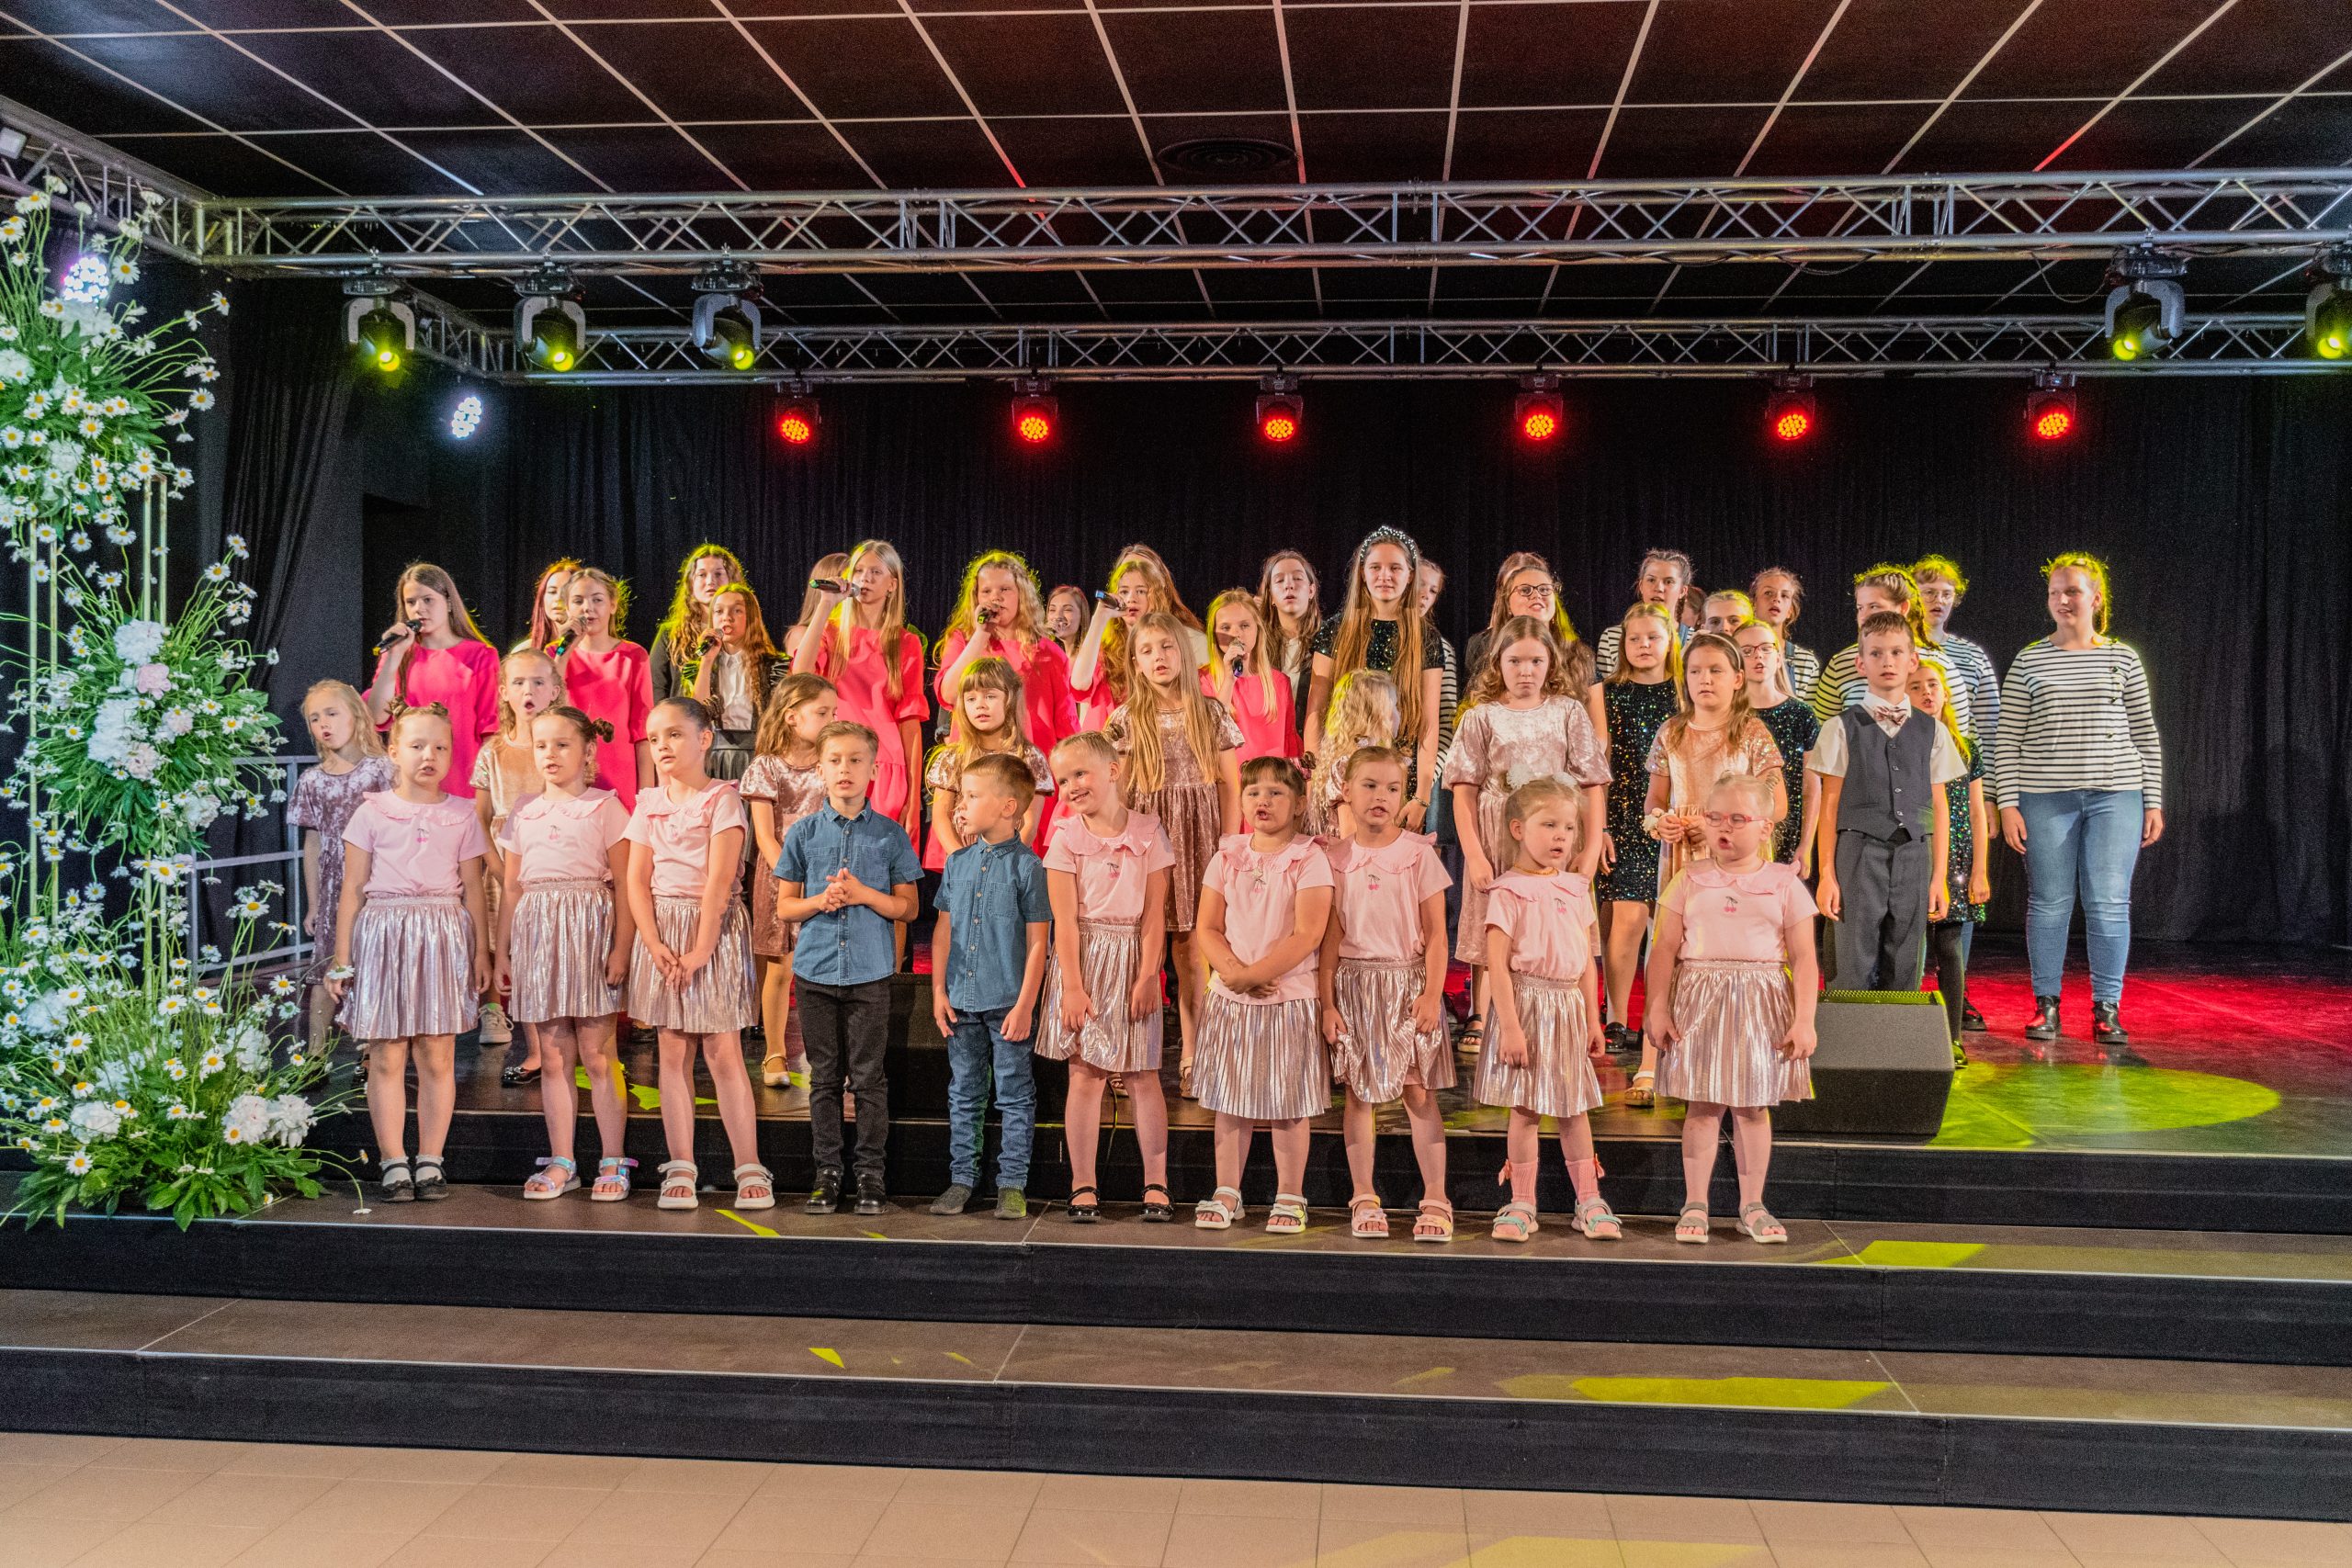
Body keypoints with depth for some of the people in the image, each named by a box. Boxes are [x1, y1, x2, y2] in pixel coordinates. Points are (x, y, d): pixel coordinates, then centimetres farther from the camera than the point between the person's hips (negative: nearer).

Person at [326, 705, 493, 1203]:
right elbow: (353, 889, 5)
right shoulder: (371, 813, 4)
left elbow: (473, 890, 11)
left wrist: (482, 952, 8)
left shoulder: (462, 815, 8)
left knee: (438, 1057, 2)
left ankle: (430, 1162, 12)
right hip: (382, 935, -1)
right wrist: (341, 956, 3)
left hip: (443, 936, 1)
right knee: (386, 1057, 1)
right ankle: (393, 1163, 9)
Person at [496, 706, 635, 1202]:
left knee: (595, 1055, -2)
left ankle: (613, 1162, 7)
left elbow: (624, 884, -4)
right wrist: (501, 951, 11)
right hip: (536, 933, 4)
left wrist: (622, 948, -11)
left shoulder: (603, 807, 1)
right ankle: (561, 1164, 14)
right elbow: (511, 887, 15)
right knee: (553, 1058, 7)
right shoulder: (523, 813, 13)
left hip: (588, 928, -4)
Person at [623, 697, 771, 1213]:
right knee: (673, 1053, 5)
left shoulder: (722, 798, -5)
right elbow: (637, 880, 3)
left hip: (714, 927, -4)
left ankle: (749, 1169, 0)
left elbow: (719, 880, -12)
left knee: (722, 1052, -5)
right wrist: (655, 945, -10)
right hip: (661, 930, 4)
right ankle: (680, 1169, 10)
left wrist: (700, 949, -17)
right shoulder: (649, 804, 9)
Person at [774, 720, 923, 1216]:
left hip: (870, 971, -1)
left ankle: (871, 1172, 11)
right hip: (816, 969, 1)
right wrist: (822, 901, -11)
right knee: (824, 1077, 7)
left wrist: (863, 894, -13)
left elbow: (907, 908, 3)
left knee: (869, 1077, 2)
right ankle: (827, 1171, 16)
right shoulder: (803, 832, 4)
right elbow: (784, 907, 8)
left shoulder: (890, 833, 1)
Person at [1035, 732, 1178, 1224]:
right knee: (1085, 1074, 0)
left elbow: (1154, 914, -2)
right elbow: (1065, 919, -5)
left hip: (1132, 960, 0)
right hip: (1084, 959, 0)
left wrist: (1147, 977, -9)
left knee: (1142, 1076, 4)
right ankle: (1083, 1186, 9)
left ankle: (1156, 1184, 12)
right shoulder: (1066, 839, 0)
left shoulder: (1148, 833, 1)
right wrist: (1073, 986, -11)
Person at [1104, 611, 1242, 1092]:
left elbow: (1229, 785, 5)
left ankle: (1191, 1054, 11)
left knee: (1192, 949, 3)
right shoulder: (1127, 719, 3)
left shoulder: (1212, 714, 4)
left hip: (1198, 839, 0)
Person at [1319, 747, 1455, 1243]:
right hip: (1354, 983, 2)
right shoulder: (1335, 859, 2)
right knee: (1359, 1094, 6)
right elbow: (1330, 937, 2)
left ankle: (1435, 1200, 6)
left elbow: (1435, 933, -3)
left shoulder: (1418, 854, -3)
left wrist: (1431, 995, -9)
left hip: (1408, 981, -2)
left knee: (1420, 1093, -1)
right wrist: (1327, 1002, -2)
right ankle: (1363, 1199, 14)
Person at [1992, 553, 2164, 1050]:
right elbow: (2008, 740, 3)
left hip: (2116, 795, 0)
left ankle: (2107, 1010, 7)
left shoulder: (2123, 658, 7)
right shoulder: (2029, 661, 4)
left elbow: (2146, 735, 10)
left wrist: (2154, 802, 5)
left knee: (2109, 904, -2)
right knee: (2049, 903, 3)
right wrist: (2008, 805, -3)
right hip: (2046, 798, 0)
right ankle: (2046, 1005, 14)